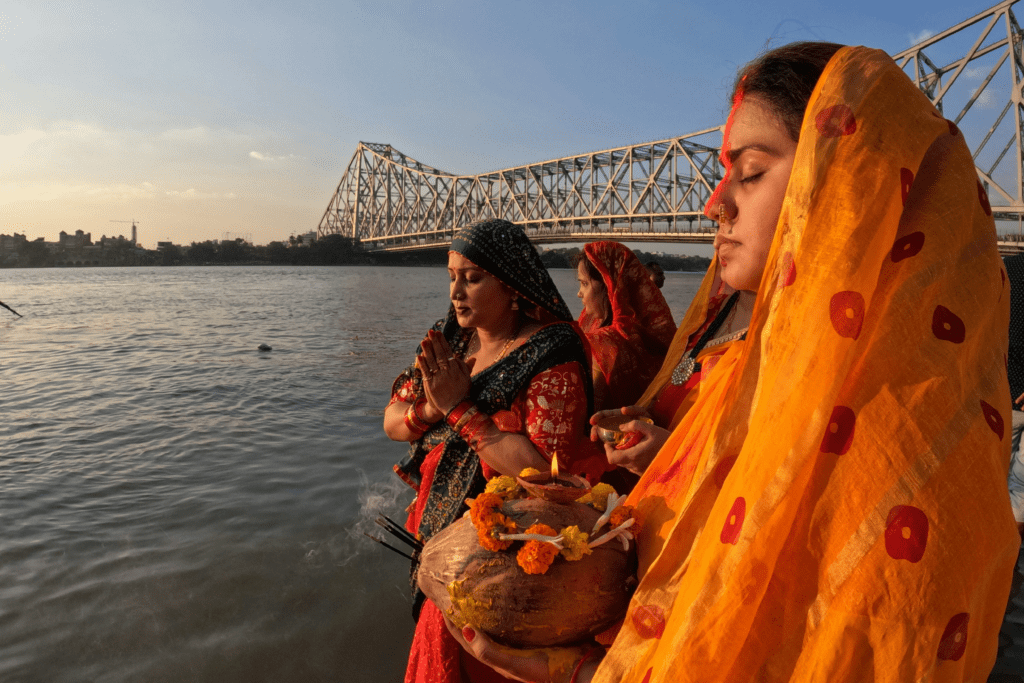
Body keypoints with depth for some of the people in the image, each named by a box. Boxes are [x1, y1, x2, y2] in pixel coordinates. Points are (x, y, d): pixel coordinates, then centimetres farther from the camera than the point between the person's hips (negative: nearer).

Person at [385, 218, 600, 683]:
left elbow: (547, 469, -28)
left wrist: (461, 408, -24)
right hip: (442, 524, 6)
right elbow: (392, 422, 5)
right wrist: (433, 407, -18)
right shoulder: (450, 339, 2)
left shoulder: (551, 352, -19)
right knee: (436, 639, 20)